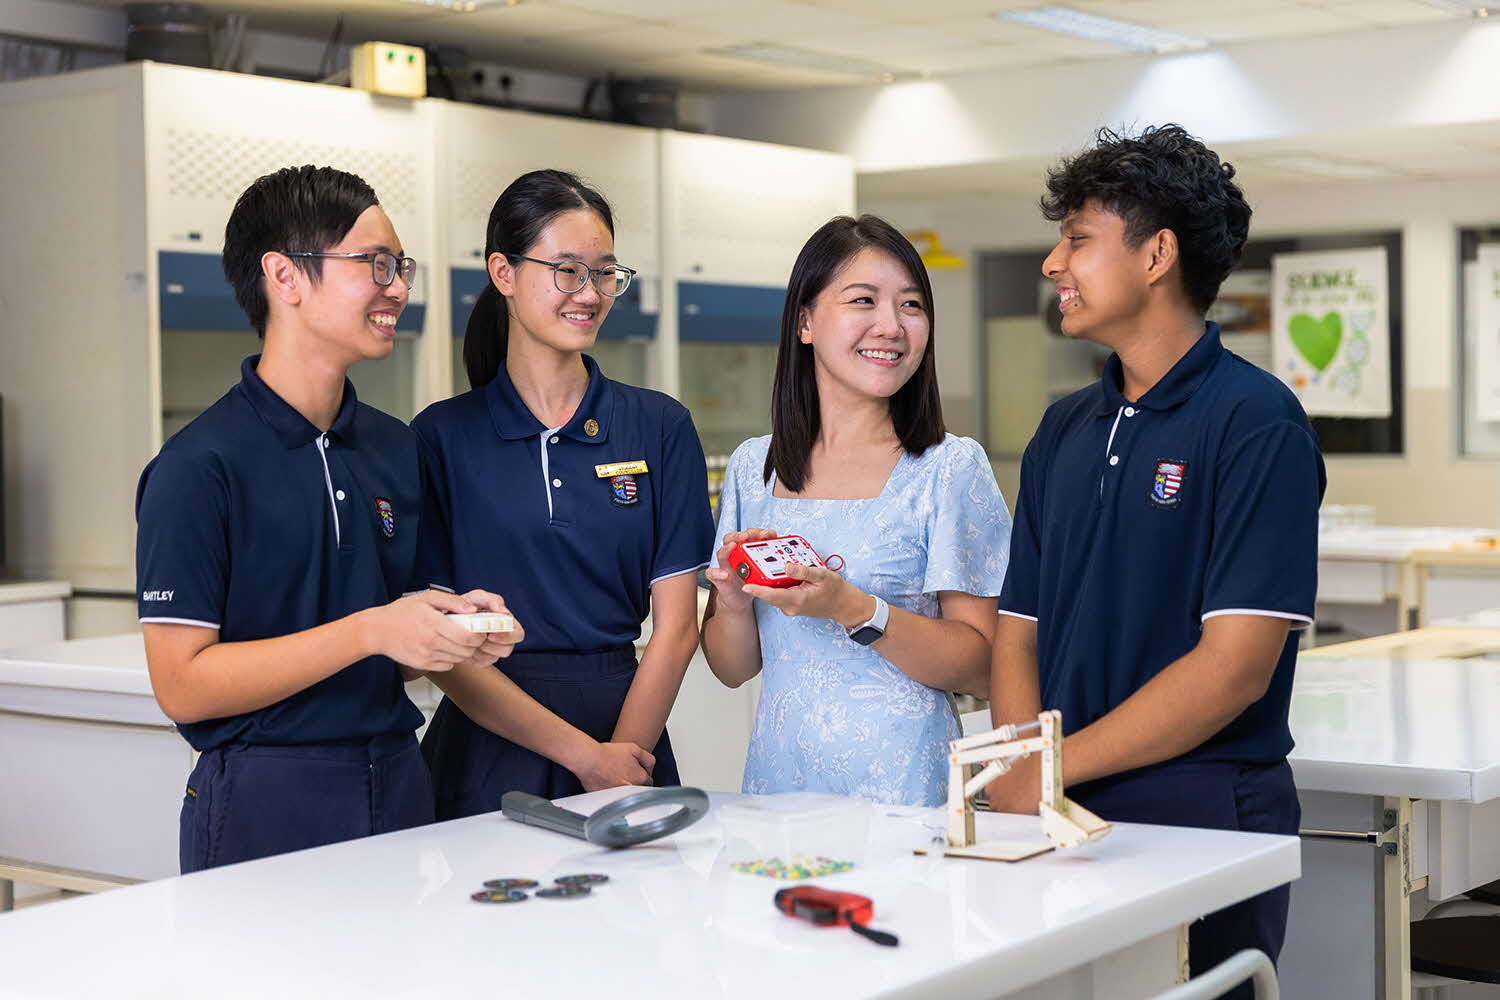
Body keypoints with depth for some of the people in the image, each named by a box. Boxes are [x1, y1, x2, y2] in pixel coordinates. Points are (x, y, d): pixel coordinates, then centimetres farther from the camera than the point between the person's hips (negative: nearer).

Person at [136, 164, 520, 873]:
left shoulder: (396, 448, 10)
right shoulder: (197, 468, -12)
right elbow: (183, 684, -16)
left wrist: (455, 631, -4)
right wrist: (370, 631, -21)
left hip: (398, 787, 6)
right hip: (263, 807, -6)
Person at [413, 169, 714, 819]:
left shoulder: (660, 428, 4)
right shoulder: (442, 437, -1)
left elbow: (676, 624, -1)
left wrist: (620, 766, -12)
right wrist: (585, 756, -13)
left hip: (632, 740, 1)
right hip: (492, 749, -1)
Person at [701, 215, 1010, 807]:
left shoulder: (950, 467, -3)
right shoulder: (751, 468, 7)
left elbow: (983, 669, -8)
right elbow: (734, 669, 12)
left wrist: (852, 609, -20)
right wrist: (733, 602, -8)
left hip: (902, 789, -3)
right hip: (777, 777, 3)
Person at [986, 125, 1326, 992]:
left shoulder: (1256, 422, -10)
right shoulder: (1065, 429, 11)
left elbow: (1235, 666, -17)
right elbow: (1020, 631, 8)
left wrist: (1052, 768, -13)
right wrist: (1018, 784, -9)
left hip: (1204, 820, -6)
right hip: (1064, 821, 6)